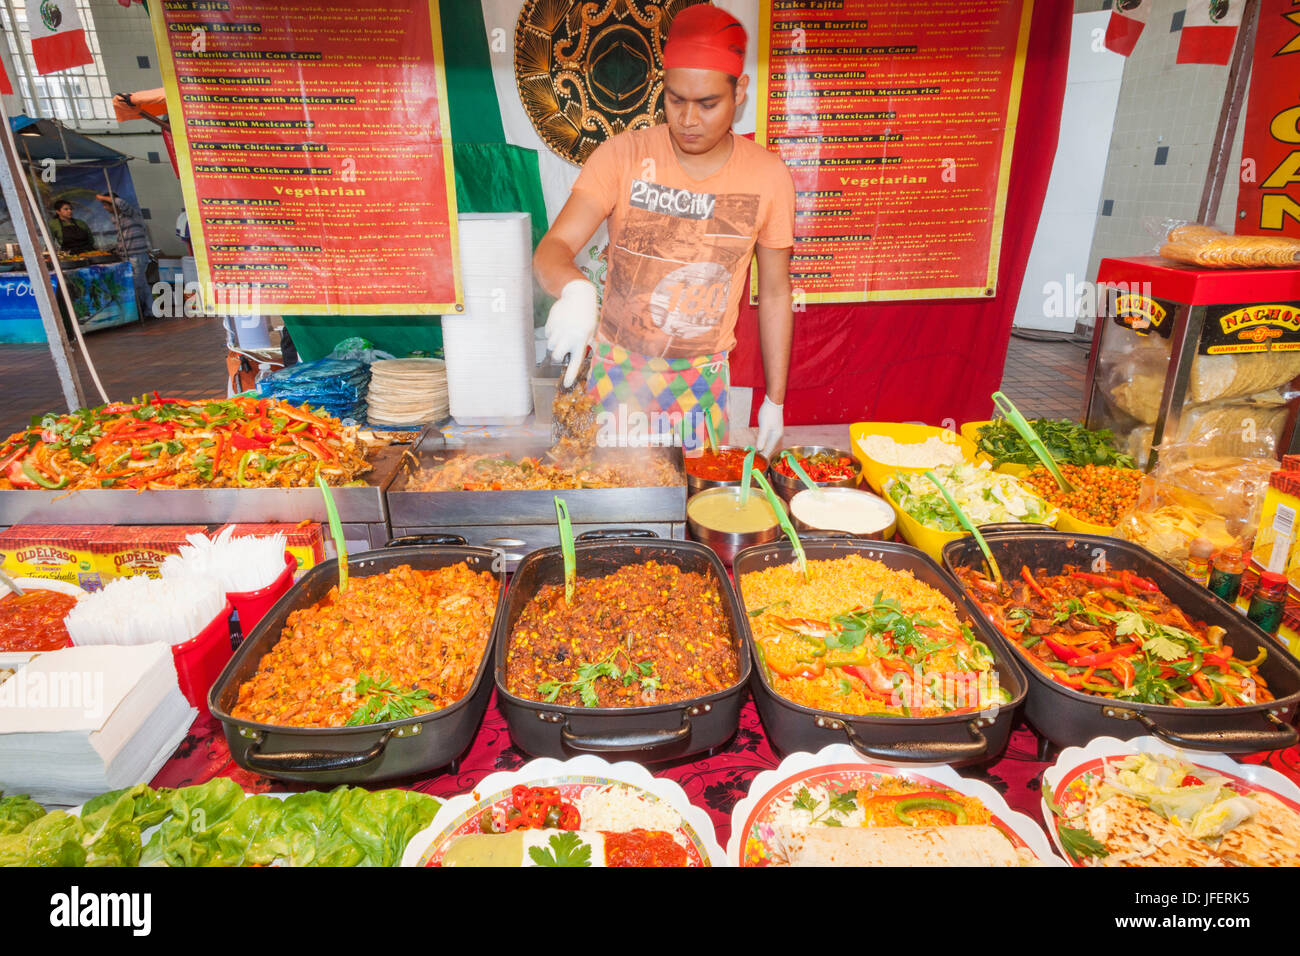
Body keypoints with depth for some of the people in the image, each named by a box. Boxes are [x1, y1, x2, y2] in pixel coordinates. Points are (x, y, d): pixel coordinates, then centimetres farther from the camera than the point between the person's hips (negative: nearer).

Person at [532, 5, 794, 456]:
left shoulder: (768, 176, -5)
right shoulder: (623, 155, -10)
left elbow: (774, 294, 2)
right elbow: (552, 248, -18)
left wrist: (775, 400, 4)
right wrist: (575, 288, -43)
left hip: (703, 379, 1)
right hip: (616, 366, 0)